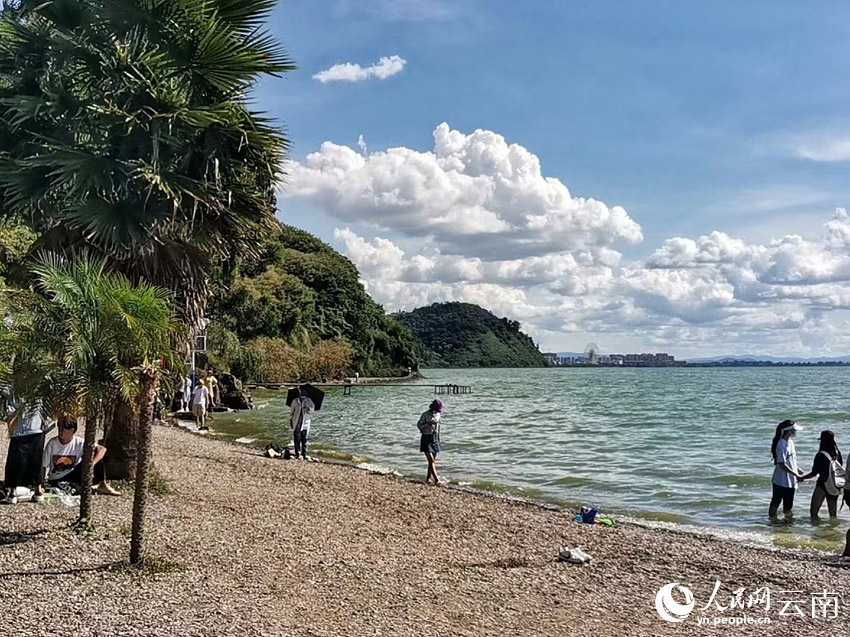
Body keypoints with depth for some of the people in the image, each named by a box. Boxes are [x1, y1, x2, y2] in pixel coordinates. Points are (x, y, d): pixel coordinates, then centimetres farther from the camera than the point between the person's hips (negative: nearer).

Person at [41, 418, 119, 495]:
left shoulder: (79, 443, -13)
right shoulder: (52, 444, -12)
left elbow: (102, 449, -20)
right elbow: (44, 466, -7)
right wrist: (42, 485, -17)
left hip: (74, 476, 2)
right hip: (56, 480, -2)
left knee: (95, 453, -17)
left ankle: (103, 485, -12)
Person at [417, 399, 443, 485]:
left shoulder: (438, 414, 4)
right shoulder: (425, 415, -13)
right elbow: (419, 425, -8)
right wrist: (428, 423, -23)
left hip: (435, 439, 6)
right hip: (426, 439, -6)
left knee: (433, 461, 7)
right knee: (431, 461, -13)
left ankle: (428, 479, 18)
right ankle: (437, 480, -21)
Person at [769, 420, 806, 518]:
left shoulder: (790, 442, 9)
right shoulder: (782, 445, -19)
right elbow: (782, 464, -21)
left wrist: (798, 471, 9)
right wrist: (796, 475, -19)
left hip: (790, 480, 9)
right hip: (782, 480, -9)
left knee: (788, 506, 14)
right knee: (775, 503, 2)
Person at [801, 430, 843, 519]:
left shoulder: (820, 455, -14)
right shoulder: (837, 453, 2)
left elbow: (814, 472, -11)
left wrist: (801, 477, 2)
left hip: (822, 485, -6)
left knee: (814, 512, 3)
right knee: (833, 514, 14)